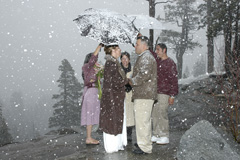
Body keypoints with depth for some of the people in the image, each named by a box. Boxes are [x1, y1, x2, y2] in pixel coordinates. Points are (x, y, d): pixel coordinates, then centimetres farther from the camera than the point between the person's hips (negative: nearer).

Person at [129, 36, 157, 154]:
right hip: (142, 94, 11)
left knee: (142, 120, -7)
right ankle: (145, 143, 31)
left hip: (144, 95, -11)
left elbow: (144, 75, -25)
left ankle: (145, 147, 0)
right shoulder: (143, 57, 21)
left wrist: (132, 81, -12)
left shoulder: (146, 57, -14)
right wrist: (133, 81, 15)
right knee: (144, 120, 19)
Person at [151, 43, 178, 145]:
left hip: (164, 94, -8)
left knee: (162, 114, -6)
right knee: (155, 114, 9)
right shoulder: (157, 60, 12)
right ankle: (156, 135, 18)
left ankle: (165, 137, 4)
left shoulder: (170, 63, -10)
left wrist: (172, 95, -15)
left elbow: (174, 80, -12)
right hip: (155, 92, 8)